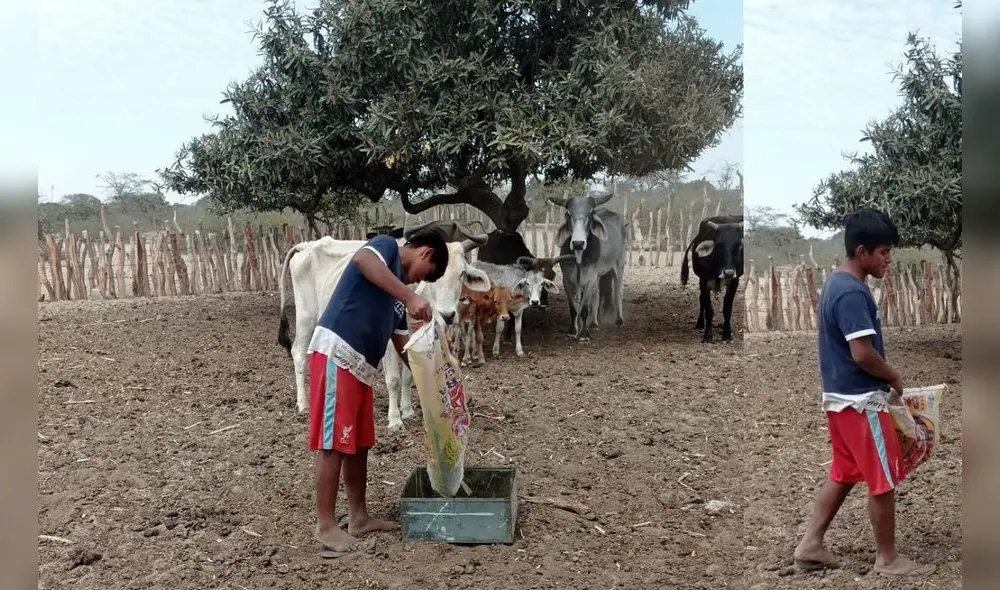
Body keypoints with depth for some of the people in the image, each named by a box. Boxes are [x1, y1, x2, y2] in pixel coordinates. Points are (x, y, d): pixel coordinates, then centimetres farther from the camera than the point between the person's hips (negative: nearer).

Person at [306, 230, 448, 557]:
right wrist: (409, 297, -29)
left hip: (361, 365, 10)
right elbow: (362, 260, -23)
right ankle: (326, 526, 3)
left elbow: (402, 343, 26)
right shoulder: (387, 245, 2)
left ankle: (359, 518, 25)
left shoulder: (398, 288, 25)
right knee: (333, 443, -5)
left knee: (358, 443, 14)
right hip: (336, 353, -10)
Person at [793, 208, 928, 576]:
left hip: (839, 397, 10)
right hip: (861, 401, -10)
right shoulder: (852, 293, -21)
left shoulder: (835, 283, 11)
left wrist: (884, 376, 17)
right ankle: (887, 557, 20)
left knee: (843, 474, 18)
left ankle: (810, 545, 21)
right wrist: (894, 378, -8)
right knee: (883, 480, 5)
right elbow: (863, 353, -26)